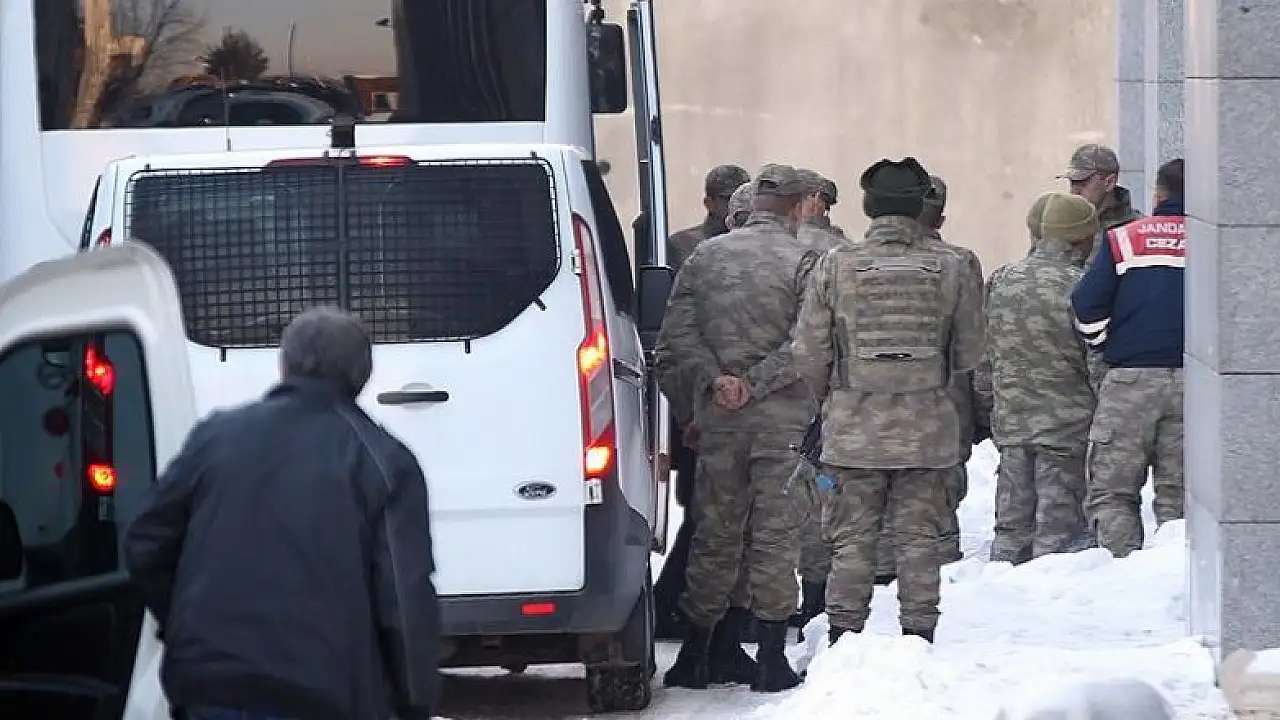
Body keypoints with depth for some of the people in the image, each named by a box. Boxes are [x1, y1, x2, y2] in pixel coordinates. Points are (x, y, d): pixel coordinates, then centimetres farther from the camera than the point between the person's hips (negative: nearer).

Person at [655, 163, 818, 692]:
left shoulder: (705, 256, 7)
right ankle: (771, 659, 0)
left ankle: (694, 657, 15)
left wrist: (714, 379, -6)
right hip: (783, 420, -3)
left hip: (718, 418, 4)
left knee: (714, 533, 11)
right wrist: (755, 383, -11)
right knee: (776, 534, 1)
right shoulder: (803, 261, -6)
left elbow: (677, 333, 0)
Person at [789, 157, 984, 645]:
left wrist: (830, 395, 17)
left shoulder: (835, 266, -6)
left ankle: (844, 635, 8)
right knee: (918, 536, 8)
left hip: (854, 427, -1)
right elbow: (968, 354, 5)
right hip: (927, 430, 1)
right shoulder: (952, 270, -3)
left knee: (853, 537, 7)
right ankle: (918, 634, 9)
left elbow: (808, 353, -2)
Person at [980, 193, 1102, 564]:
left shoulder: (1001, 279, 4)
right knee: (1057, 526, 0)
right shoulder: (1080, 286, -14)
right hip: (1065, 423, -5)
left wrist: (987, 408, 19)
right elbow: (1099, 360, -11)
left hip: (1010, 422, 5)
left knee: (1011, 524, 12)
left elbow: (983, 355, 10)